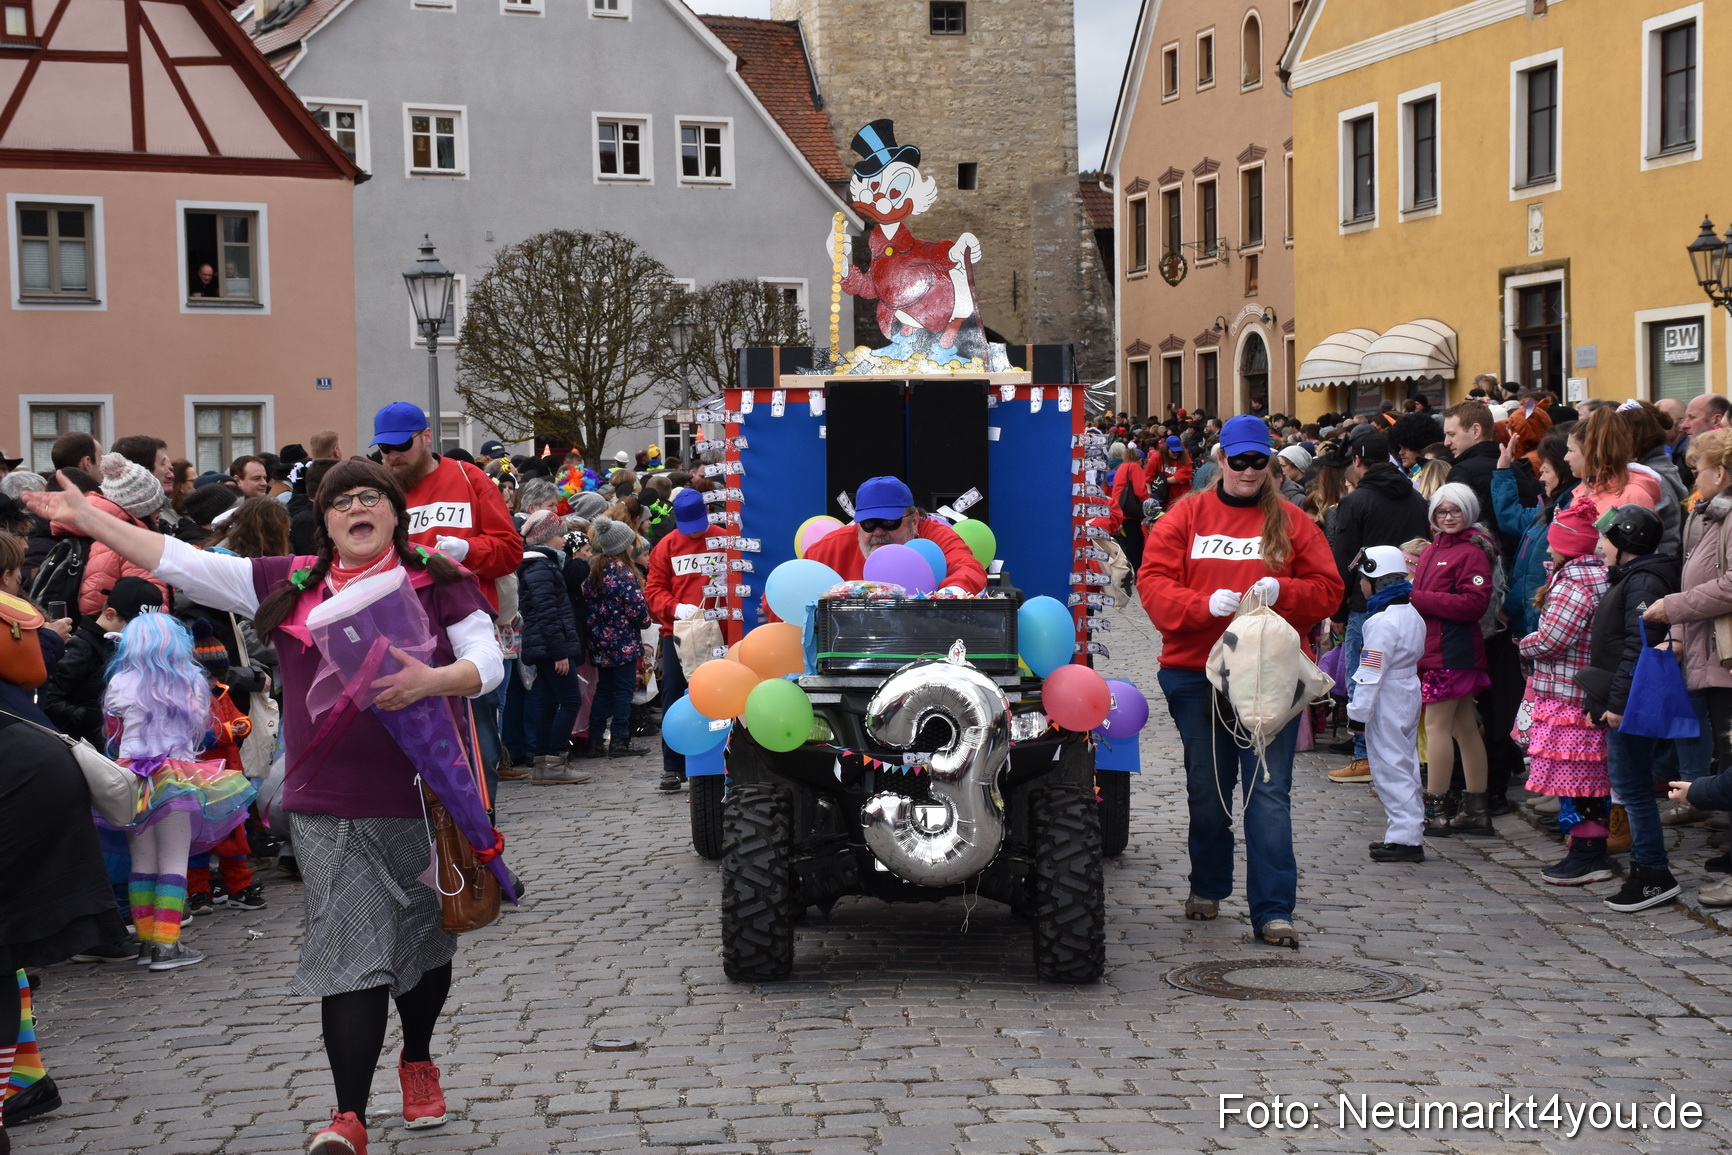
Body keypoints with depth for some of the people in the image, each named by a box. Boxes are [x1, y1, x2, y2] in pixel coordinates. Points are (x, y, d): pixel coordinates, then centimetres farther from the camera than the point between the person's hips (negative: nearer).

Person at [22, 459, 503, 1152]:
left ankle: (418, 1061, 40)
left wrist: (431, 680, -27)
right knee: (351, 949, -5)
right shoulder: (288, 585, 7)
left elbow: (487, 662, -6)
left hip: (423, 795, 0)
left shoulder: (438, 581, 1)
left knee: (424, 935, 14)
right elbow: (181, 563, 6)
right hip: (328, 808, 0)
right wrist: (85, 518, 2)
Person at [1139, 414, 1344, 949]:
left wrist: (1281, 592, -15)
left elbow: (1327, 589, 5)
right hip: (1196, 673, 1)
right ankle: (1207, 887, 32)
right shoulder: (1185, 517, 6)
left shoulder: (1293, 523, 6)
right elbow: (1153, 584, -3)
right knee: (1206, 786, 13)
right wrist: (1206, 604, -19)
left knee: (1269, 792, -6)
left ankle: (1273, 911, -5)